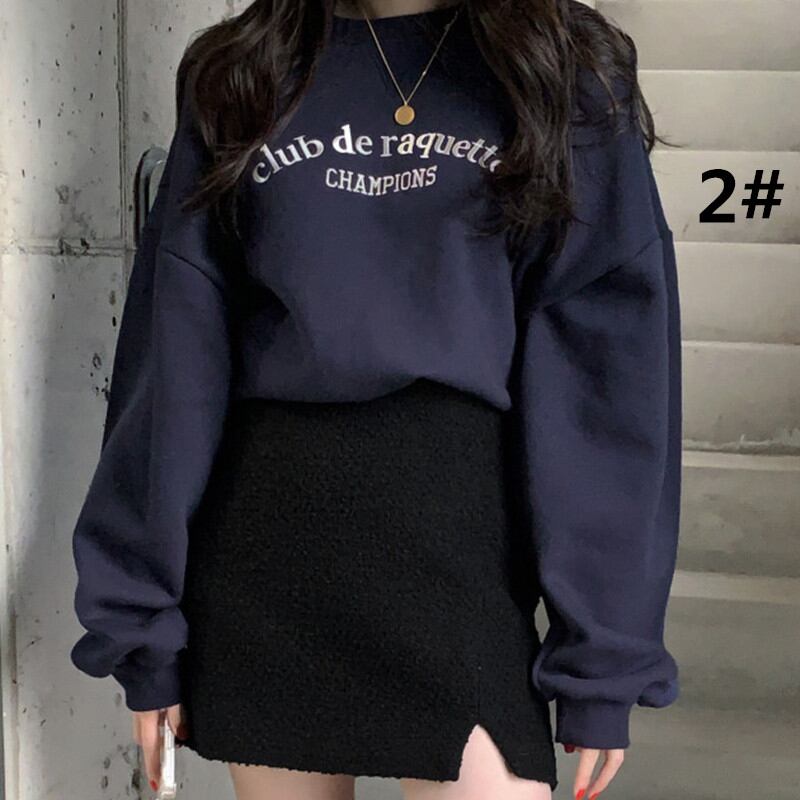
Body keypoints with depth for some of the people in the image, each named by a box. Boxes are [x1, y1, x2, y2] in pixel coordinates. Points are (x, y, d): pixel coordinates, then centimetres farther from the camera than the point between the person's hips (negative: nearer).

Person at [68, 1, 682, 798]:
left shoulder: (562, 73, 5)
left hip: (458, 527, -1)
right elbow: (177, 348, 3)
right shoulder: (237, 73, 8)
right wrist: (144, 618, 1)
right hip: (262, 528, 2)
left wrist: (605, 646, -7)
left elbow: (607, 364, -2)